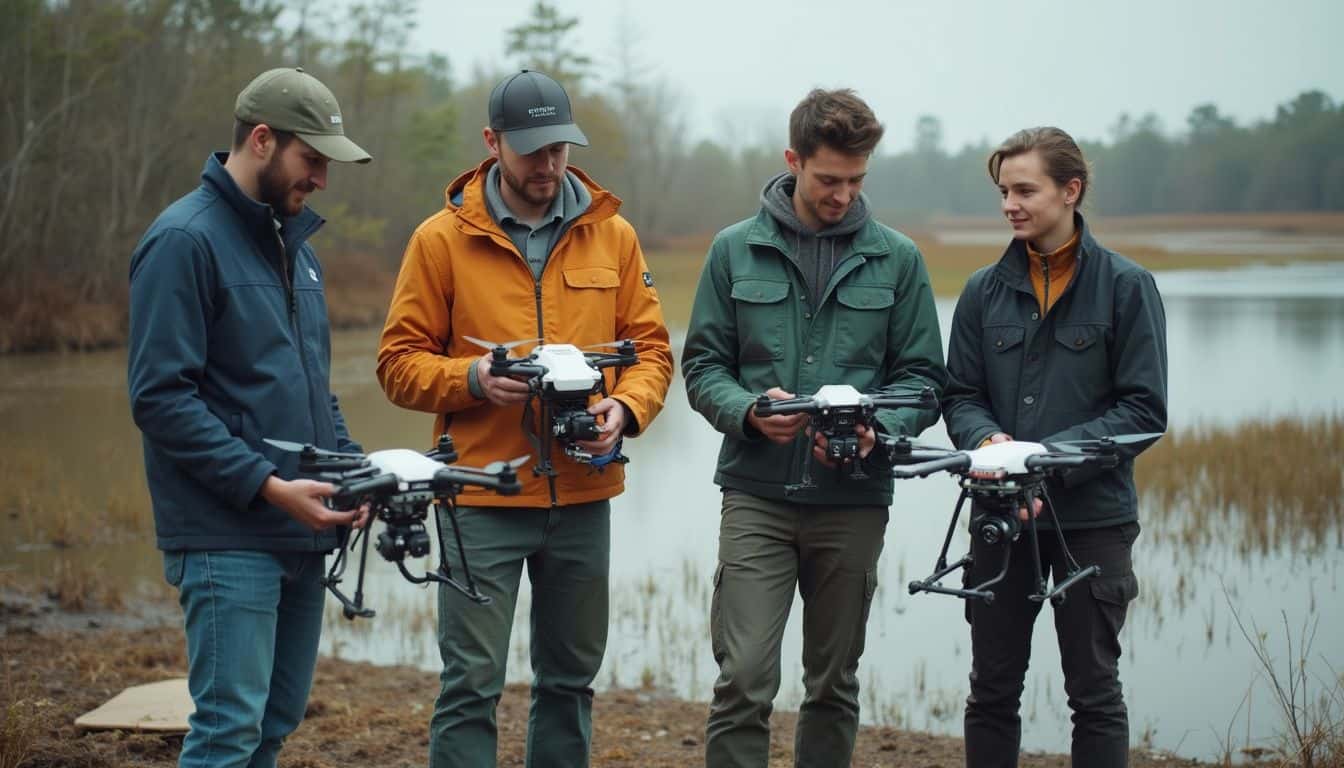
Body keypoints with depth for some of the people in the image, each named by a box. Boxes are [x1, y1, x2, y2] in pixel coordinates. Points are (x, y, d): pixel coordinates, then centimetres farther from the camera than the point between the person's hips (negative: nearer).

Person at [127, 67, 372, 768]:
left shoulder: (293, 243, 15)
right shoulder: (185, 240, -11)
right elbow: (160, 396, -17)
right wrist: (268, 486, -20)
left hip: (300, 532, 9)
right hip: (227, 538, -9)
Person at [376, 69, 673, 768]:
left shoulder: (611, 235, 6)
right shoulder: (442, 238, -2)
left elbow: (650, 347, 9)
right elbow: (399, 362, -1)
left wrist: (626, 408, -11)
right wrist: (472, 378, -19)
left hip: (583, 496, 3)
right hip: (482, 498, -3)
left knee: (569, 679, 14)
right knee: (472, 684, -4)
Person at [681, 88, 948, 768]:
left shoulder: (896, 258, 4)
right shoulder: (736, 250, 3)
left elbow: (922, 377, 5)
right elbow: (702, 365, 5)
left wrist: (877, 429, -15)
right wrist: (749, 411, -16)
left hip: (854, 500, 2)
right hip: (756, 492, -1)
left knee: (834, 685, 11)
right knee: (743, 680, -9)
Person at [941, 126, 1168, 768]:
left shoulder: (1126, 286, -3)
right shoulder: (985, 291, 7)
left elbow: (1144, 409, -8)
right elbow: (960, 396, 7)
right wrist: (987, 440, -16)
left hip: (1093, 518, -3)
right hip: (1000, 516, 3)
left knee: (1095, 694, 6)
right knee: (992, 691, 9)